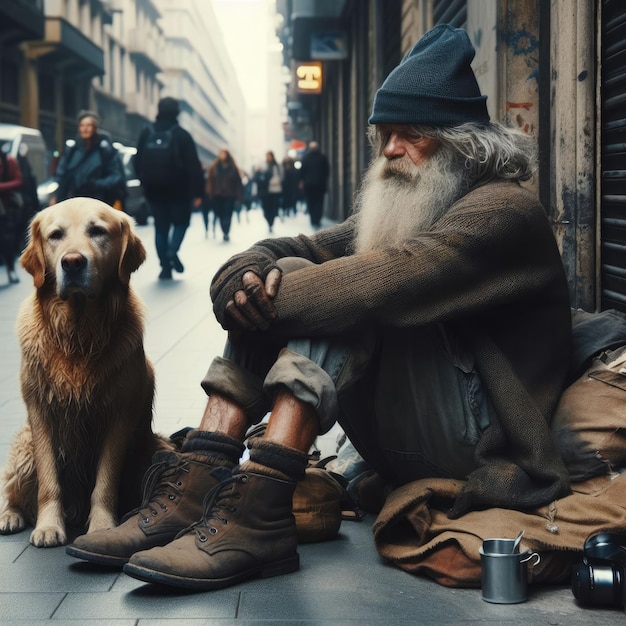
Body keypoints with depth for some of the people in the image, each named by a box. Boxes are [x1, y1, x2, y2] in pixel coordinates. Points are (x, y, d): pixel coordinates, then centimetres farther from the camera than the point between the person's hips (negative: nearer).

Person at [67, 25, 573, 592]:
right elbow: (300, 249, 4)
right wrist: (248, 276, -19)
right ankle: (194, 490, -17)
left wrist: (269, 298, -22)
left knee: (338, 297, -26)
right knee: (283, 276, -4)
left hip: (472, 445, -8)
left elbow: (389, 280, -30)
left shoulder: (503, 210, -12)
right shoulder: (396, 204, 16)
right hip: (395, 445, 8)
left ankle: (256, 514, -36)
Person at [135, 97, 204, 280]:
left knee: (161, 226, 11)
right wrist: (197, 191, -8)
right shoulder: (181, 135, -8)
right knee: (181, 221, 14)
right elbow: (193, 165, -11)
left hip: (154, 190, 3)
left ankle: (165, 266, 5)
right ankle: (172, 251, -11)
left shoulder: (146, 133, 4)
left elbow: (138, 162, 9)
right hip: (178, 189, -3)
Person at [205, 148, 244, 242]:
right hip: (217, 195, 1)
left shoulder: (232, 168, 2)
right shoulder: (214, 167, 2)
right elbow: (210, 181, -1)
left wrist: (239, 195, -3)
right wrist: (210, 193, -9)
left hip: (229, 195, -1)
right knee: (220, 214, 3)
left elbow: (238, 182, 1)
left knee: (228, 215, -6)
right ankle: (226, 233, 16)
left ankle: (226, 233, 2)